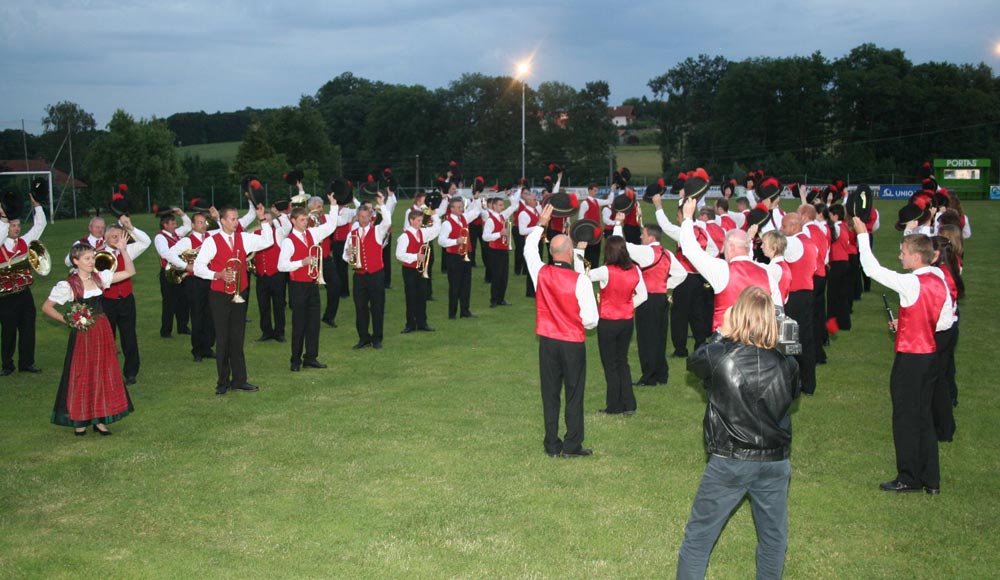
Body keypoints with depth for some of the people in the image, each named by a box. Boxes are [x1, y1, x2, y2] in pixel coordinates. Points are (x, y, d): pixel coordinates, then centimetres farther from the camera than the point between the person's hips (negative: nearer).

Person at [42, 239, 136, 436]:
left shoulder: (100, 277, 3)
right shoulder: (68, 285, -11)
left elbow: (130, 272, 5)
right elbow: (46, 307, -6)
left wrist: (123, 250, -5)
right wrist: (67, 320, -13)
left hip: (103, 331, 5)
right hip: (82, 334, -5)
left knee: (104, 374, 8)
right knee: (81, 377, 3)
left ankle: (99, 418, 17)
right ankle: (79, 420, 14)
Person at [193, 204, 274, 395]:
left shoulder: (244, 238, 6)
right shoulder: (212, 242, -7)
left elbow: (267, 242, 5)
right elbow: (198, 267, -8)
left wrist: (263, 220, -2)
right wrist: (218, 275, -21)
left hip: (239, 295, 4)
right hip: (220, 296, -4)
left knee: (238, 338, 9)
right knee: (222, 340, 3)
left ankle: (239, 379, 15)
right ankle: (223, 381, 12)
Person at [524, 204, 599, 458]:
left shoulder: (541, 273, -7)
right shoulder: (580, 280, -17)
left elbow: (529, 249, 15)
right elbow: (591, 319, -15)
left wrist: (541, 224, 24)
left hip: (547, 341, 4)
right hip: (573, 344, -4)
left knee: (550, 394, 11)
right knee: (574, 395, 7)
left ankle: (552, 445, 16)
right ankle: (572, 445, 11)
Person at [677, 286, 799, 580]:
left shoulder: (719, 357, -18)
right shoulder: (787, 365, -11)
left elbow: (693, 361, 5)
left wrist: (722, 333, 9)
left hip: (730, 464, -2)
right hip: (776, 462, 2)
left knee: (699, 535, 12)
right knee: (774, 537, 19)